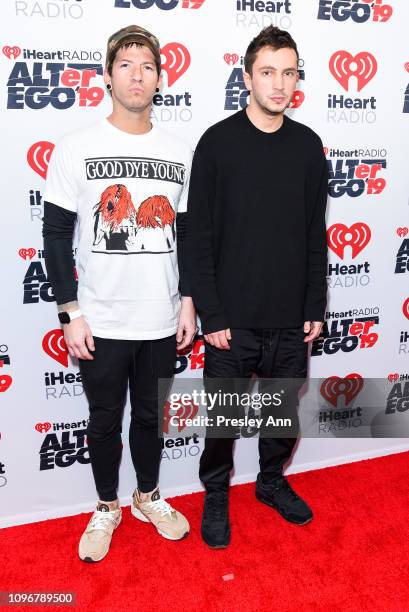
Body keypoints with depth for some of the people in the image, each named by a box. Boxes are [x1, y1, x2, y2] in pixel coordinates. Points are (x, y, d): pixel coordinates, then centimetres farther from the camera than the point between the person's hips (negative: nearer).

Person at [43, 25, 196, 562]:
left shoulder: (180, 154, 4)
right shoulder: (76, 149, -4)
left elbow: (186, 234, 10)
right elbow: (56, 234, -4)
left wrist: (188, 301, 5)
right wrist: (70, 313, -9)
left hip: (161, 321, 2)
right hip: (101, 322, -2)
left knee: (151, 415, 17)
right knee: (105, 419, 13)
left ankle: (148, 497, 41)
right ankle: (107, 508, 36)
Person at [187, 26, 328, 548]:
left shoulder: (308, 145, 4)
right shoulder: (218, 142, -7)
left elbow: (315, 234, 8)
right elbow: (199, 236, -8)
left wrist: (315, 307, 6)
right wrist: (211, 315, -11)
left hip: (290, 318, 4)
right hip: (233, 319, -3)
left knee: (286, 407, 16)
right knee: (223, 414, 9)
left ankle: (272, 480, 41)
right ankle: (216, 494, 33)